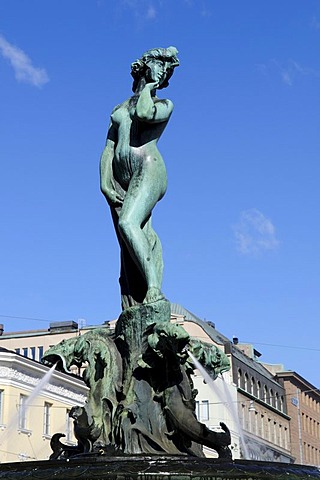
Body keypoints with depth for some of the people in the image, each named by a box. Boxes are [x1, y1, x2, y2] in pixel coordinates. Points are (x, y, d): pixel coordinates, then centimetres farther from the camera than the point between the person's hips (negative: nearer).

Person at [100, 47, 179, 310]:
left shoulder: (164, 104, 15)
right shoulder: (119, 110, 26)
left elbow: (145, 113, -10)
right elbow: (108, 149, 16)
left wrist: (148, 88, 8)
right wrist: (105, 182, 1)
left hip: (148, 168, -4)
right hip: (120, 179, 4)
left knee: (128, 222, -30)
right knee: (128, 247, -7)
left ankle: (154, 288, -34)